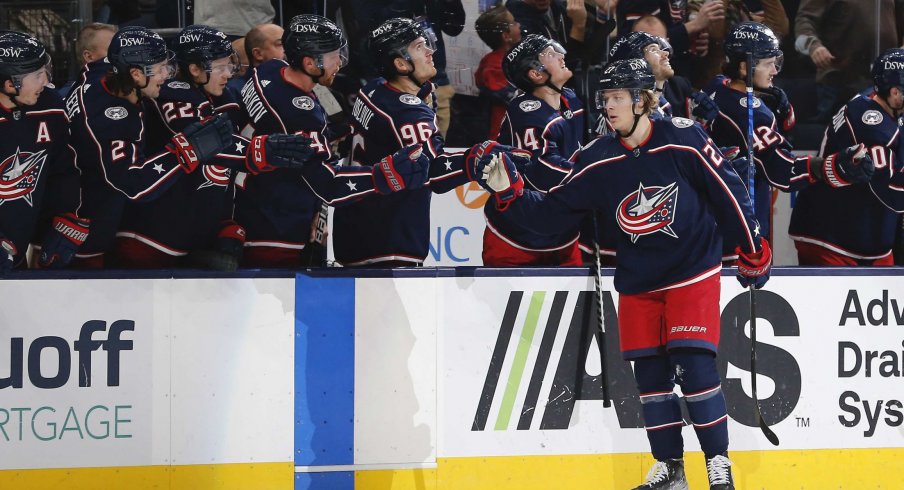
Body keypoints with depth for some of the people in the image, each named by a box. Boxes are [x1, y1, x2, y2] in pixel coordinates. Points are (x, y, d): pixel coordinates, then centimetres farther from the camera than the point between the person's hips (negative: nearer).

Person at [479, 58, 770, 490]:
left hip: (693, 271, -5)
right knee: (650, 373, 5)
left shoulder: (683, 140, -15)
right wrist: (510, 193, -16)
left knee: (694, 367, -12)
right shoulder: (598, 161, -3)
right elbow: (553, 213, 0)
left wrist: (752, 251, -6)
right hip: (638, 282, 5)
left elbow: (727, 191, -9)